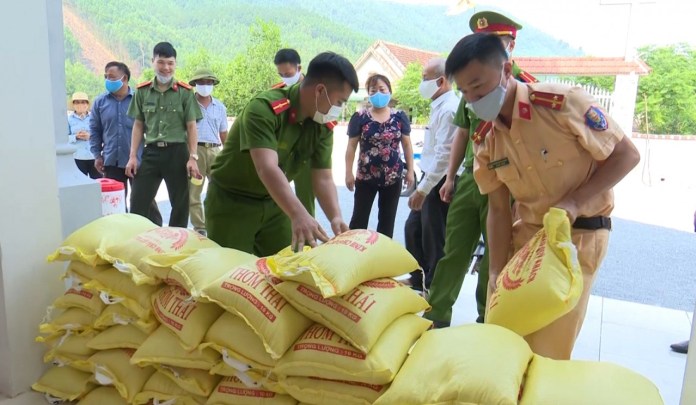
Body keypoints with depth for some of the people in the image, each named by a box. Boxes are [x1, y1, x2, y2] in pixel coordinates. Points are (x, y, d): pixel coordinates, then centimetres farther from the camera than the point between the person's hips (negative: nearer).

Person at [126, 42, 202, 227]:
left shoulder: (185, 92, -1)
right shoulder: (142, 91, 6)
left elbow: (191, 127, -1)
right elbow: (138, 125, 10)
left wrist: (193, 157, -9)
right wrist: (132, 156, 3)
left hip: (177, 152, -2)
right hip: (151, 152, 2)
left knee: (180, 204, 7)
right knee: (138, 203, 1)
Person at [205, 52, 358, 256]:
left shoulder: (323, 126, -8)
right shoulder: (264, 108, -28)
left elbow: (323, 178, -10)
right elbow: (267, 169, -40)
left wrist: (336, 217, -28)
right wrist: (298, 215, -53)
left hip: (274, 203, 6)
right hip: (231, 201, -5)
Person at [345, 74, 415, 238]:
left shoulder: (400, 117, 1)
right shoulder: (359, 117, -4)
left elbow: (407, 145, 6)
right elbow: (351, 146, -2)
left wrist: (410, 170, 2)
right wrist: (349, 173, -6)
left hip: (393, 177, 2)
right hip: (365, 177, -2)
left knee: (387, 219, 13)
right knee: (359, 218, 4)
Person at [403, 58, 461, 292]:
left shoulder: (449, 109, -18)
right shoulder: (439, 106, 13)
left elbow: (444, 155, -24)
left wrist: (422, 189, -22)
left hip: (440, 183, -10)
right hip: (431, 180, 10)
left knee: (433, 238, 2)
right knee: (413, 229, 19)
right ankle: (417, 280, 34)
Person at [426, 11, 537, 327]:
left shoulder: (524, 86, -5)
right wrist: (451, 177, 14)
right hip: (468, 179, 5)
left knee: (495, 258, 7)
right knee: (453, 250, 9)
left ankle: (487, 323, 22)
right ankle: (435, 316, 19)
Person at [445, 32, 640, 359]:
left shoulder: (564, 103, -21)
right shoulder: (485, 140, -5)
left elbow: (627, 155, -13)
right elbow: (498, 210, -2)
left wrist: (574, 201, -24)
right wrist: (497, 272, -8)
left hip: (580, 234, -4)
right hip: (526, 232, 5)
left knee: (547, 347, 1)